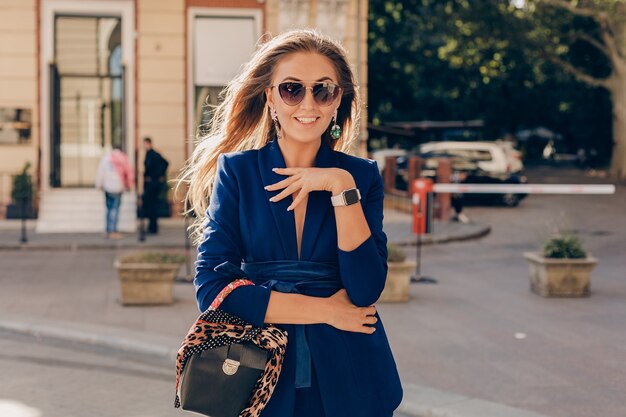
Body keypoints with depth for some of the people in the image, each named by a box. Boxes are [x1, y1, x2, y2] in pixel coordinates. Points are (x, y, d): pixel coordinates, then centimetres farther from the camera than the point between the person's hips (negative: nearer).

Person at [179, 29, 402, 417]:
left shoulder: (362, 175, -1)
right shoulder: (235, 171, -3)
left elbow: (366, 290, -12)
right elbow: (213, 287, -11)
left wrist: (341, 187, -19)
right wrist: (324, 310, -13)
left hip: (347, 383, 1)